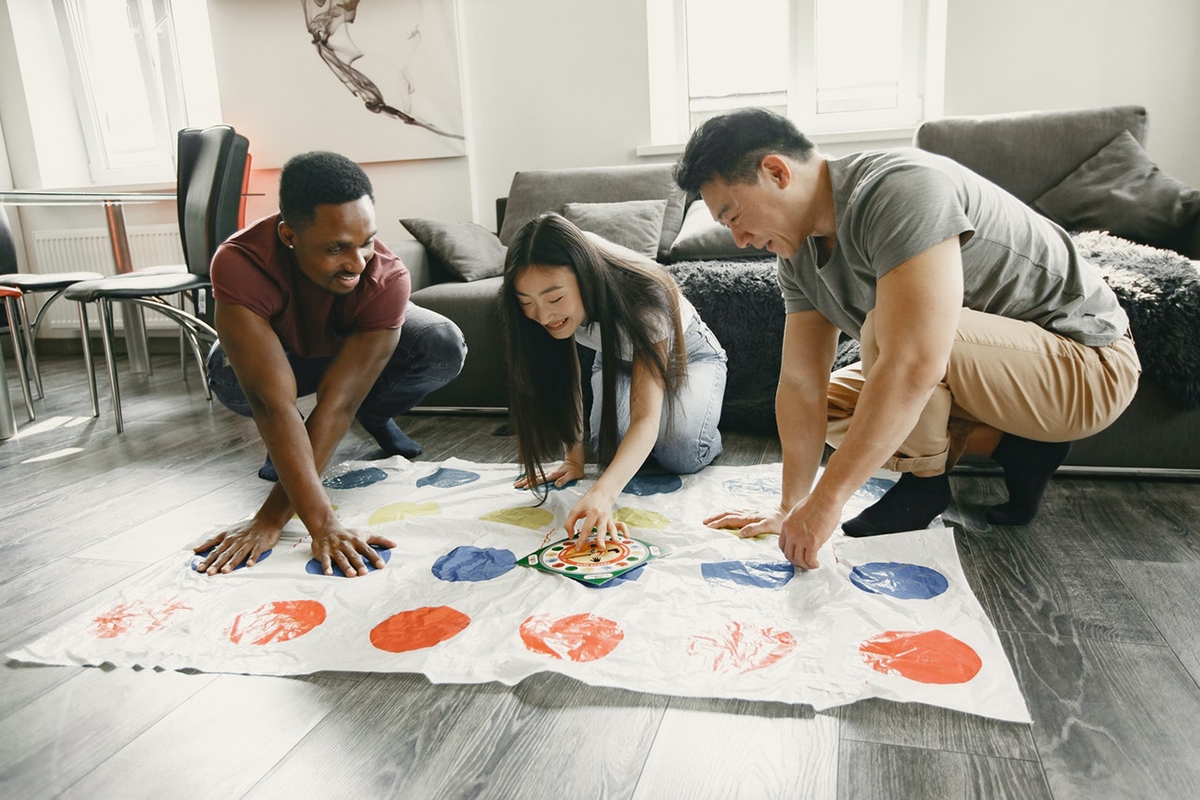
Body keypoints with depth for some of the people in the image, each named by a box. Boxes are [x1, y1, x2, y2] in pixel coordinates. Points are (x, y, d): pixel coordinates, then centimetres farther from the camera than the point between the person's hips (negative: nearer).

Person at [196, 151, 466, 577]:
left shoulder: (387, 279, -38)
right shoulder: (240, 263, -41)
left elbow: (337, 401, -39)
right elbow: (275, 401, -47)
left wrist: (272, 516, -43)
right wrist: (322, 524, -53)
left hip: (360, 347, 1)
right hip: (283, 353, 0)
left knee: (445, 347, -28)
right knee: (226, 374, -35)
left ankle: (375, 416, 3)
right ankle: (282, 442, 0)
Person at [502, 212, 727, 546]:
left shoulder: (643, 296, -43)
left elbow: (646, 419, -48)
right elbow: (563, 379, -14)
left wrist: (603, 492, -63)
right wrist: (574, 458, -22)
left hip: (688, 354, -4)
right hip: (617, 359, 4)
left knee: (681, 456, -27)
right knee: (610, 448, -22)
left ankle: (706, 432, 9)